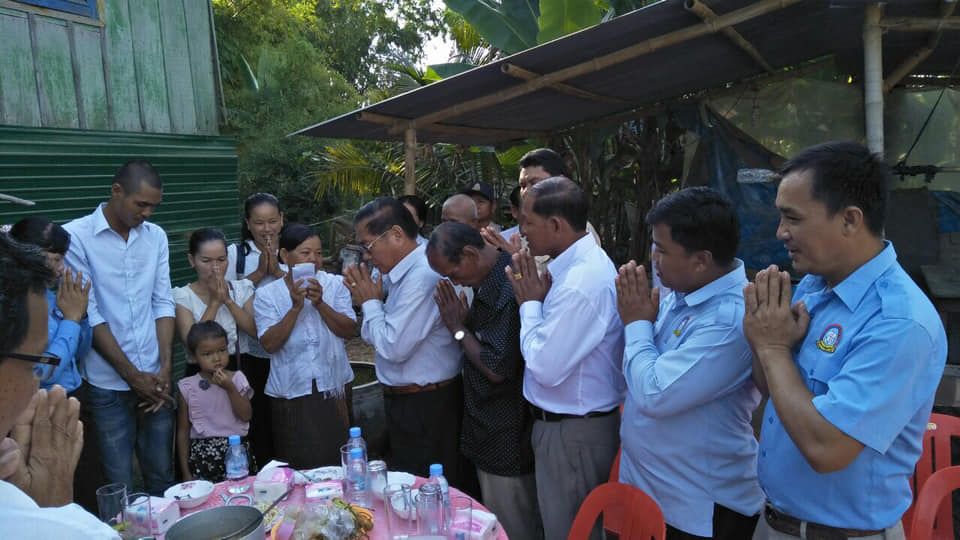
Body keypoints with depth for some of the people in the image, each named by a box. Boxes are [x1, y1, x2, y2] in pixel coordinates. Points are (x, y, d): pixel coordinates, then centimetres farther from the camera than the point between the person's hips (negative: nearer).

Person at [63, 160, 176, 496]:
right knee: (119, 486, 7)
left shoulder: (156, 236, 5)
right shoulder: (76, 236, -9)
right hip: (108, 384, -4)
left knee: (162, 476, 14)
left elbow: (163, 303, 6)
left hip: (155, 379, 4)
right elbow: (88, 314, -11)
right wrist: (132, 374, -9)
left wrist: (165, 367, -2)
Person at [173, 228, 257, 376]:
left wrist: (228, 300, -12)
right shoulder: (182, 296, -1)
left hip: (241, 368, 2)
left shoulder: (242, 288, 6)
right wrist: (214, 301, -12)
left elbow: (256, 330, -5)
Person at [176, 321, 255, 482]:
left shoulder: (236, 379, 0)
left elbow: (246, 416, -7)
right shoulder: (187, 387, -1)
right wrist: (185, 471, 5)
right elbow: (183, 431, 5)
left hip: (237, 451, 0)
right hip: (202, 456, 0)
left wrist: (230, 388, -17)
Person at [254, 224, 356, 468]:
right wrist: (295, 307, -19)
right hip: (291, 393, -1)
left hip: (333, 389, 1)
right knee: (297, 464, 7)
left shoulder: (335, 285, 2)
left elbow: (349, 330, -7)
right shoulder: (267, 294, 0)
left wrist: (320, 303, -18)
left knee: (336, 461, 9)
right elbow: (270, 344, -10)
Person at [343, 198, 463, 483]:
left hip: (423, 408, -9)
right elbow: (379, 337, 15)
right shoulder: (407, 272, 8)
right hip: (409, 401, 9)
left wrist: (370, 302, -10)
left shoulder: (421, 276, -22)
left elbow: (393, 348, -24)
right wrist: (369, 301, 0)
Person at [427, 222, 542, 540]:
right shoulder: (492, 280, 5)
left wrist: (458, 328, -14)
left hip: (506, 439, -9)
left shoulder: (508, 290, -25)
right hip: (495, 431, 10)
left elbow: (497, 368, -24)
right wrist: (464, 321, -1)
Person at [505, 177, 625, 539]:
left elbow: (545, 367, -25)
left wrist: (529, 303, -15)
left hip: (573, 433, -10)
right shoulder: (584, 261, 4)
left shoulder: (581, 284, -28)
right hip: (572, 424, 10)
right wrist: (536, 297, -1)